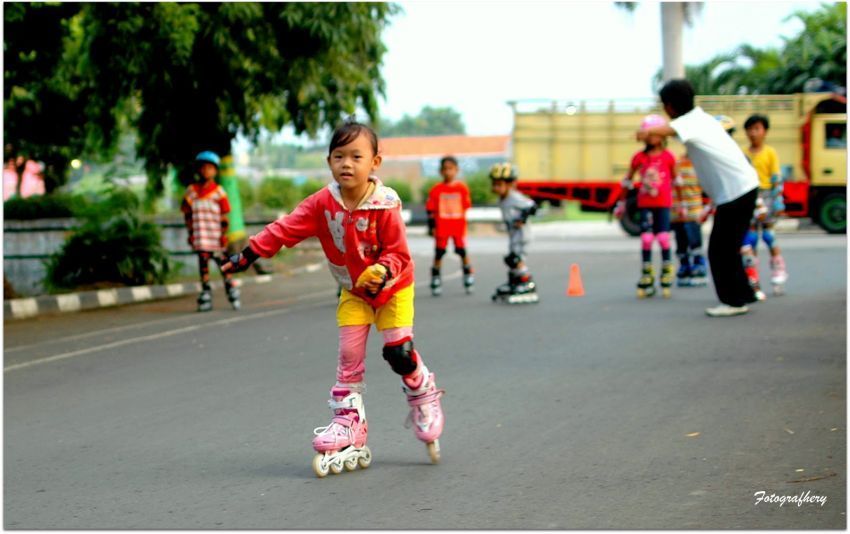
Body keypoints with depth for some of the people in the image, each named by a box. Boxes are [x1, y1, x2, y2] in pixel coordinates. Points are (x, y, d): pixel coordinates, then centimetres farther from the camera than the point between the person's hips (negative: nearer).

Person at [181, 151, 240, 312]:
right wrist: (190, 232, 6)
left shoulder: (218, 191, 2)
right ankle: (205, 293, 6)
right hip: (200, 237, 2)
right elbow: (187, 214, 11)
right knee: (203, 263, 2)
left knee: (222, 263, 1)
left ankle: (231, 291, 11)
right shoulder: (191, 191, 7)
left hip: (216, 236, -1)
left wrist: (224, 234, -3)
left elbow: (224, 215, 3)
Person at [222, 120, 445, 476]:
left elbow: (398, 252, -20)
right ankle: (349, 425, 4)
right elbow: (286, 229, -18)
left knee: (399, 352, -9)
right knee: (349, 357, -1)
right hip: (353, 291, 4)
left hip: (393, 287, -3)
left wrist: (382, 272, -40)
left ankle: (425, 399, 20)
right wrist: (250, 253, -25)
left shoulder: (385, 204, -25)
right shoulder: (323, 204, -15)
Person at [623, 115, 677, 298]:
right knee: (646, 239, -1)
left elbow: (675, 179, 9)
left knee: (664, 238, -4)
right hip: (645, 204, 1)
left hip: (663, 203, -1)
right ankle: (646, 277, 7)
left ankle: (666, 274, 10)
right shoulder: (639, 157, 1)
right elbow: (628, 179, 10)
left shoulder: (668, 157, -2)